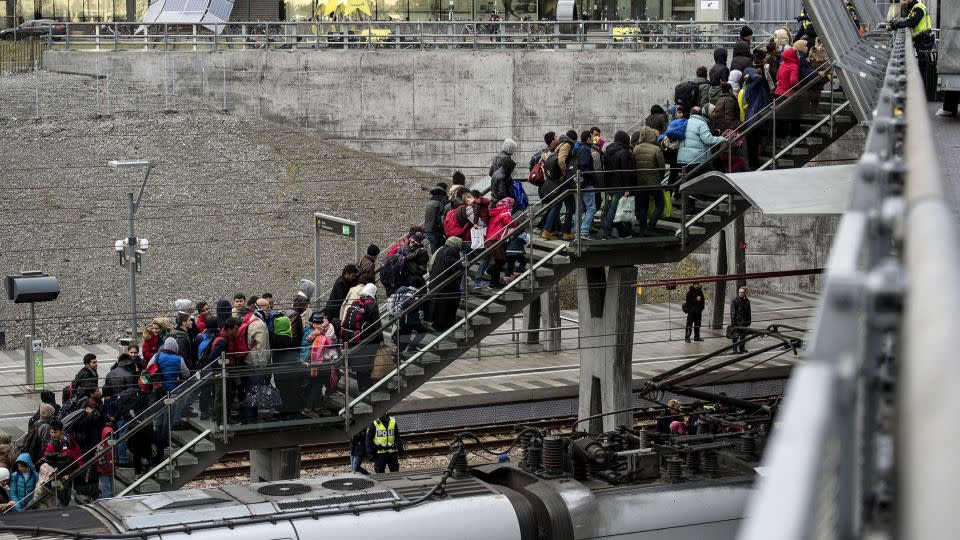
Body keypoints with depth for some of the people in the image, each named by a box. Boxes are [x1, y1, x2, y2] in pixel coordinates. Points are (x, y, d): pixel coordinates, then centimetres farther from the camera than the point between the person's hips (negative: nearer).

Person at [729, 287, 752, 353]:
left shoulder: (747, 301, 9)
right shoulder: (735, 301, -9)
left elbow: (748, 312, 17)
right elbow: (732, 312, -10)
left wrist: (748, 321, 14)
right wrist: (733, 321, -15)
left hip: (744, 322, 6)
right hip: (737, 322, -6)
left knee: (743, 335, 12)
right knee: (735, 336, -2)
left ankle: (742, 348, 22)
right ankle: (735, 349, 5)